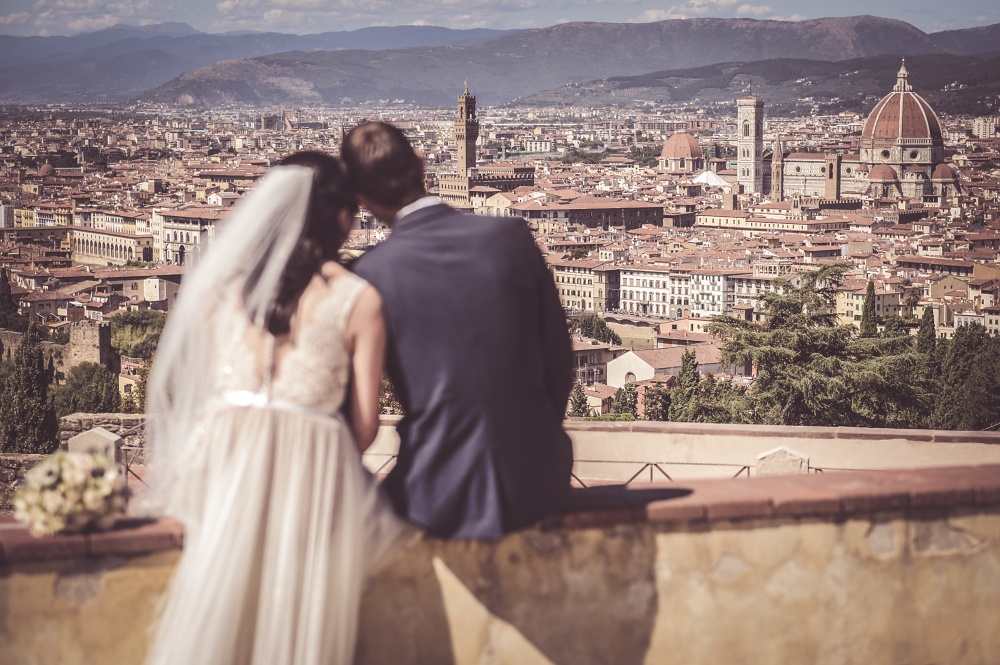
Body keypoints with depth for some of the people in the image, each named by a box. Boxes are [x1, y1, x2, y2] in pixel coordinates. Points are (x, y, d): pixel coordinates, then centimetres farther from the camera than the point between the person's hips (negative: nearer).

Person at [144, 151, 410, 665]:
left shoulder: (224, 283, 6)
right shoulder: (358, 300, -1)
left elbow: (201, 394, 10)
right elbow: (364, 425, 1)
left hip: (226, 466, 2)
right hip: (314, 469, -2)